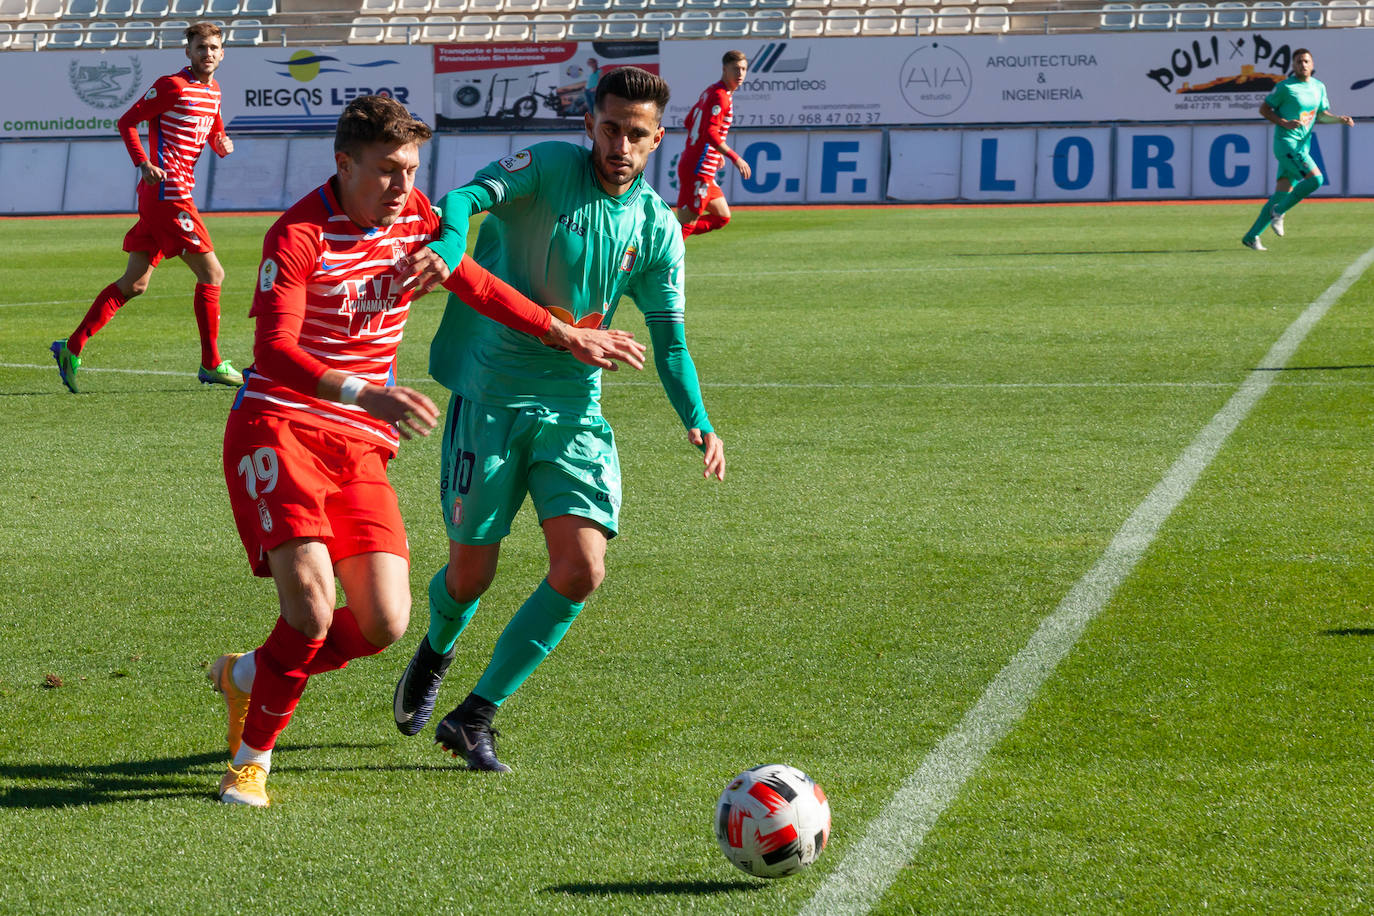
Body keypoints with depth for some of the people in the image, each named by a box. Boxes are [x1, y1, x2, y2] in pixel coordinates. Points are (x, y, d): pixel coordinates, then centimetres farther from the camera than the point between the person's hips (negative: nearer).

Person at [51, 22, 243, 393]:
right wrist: (144, 163, -20)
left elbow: (214, 134, 30)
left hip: (174, 192, 9)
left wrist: (222, 144, 5)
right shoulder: (174, 85, -8)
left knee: (134, 283, 7)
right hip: (169, 191, -9)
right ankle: (212, 365, 3)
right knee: (211, 274, -5)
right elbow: (127, 121, -8)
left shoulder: (213, 91, 17)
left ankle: (72, 348, 7)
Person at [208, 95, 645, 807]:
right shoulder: (299, 234, -15)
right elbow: (273, 351, -26)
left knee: (384, 623, -8)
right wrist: (365, 394, -40)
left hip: (360, 445, 6)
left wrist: (567, 336, 24)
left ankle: (246, 675, 20)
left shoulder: (415, 217, 6)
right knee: (313, 606, -24)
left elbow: (475, 285, 24)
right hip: (279, 424, -6)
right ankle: (251, 760, -2)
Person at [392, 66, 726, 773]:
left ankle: (474, 716, 3)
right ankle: (435, 653, 40)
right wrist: (449, 246, -48)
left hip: (575, 409, 4)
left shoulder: (657, 227, 5)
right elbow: (469, 197, -25)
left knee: (581, 570, -12)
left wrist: (696, 420, -8)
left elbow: (668, 336, 7)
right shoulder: (549, 168, -8)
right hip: (490, 398, -4)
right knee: (471, 575, 2)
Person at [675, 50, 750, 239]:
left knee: (722, 217, 16)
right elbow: (710, 133, -26)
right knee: (686, 225, -8)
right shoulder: (720, 96, -15)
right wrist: (735, 158, -25)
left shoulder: (710, 92, 15)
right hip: (699, 170, -10)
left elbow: (689, 122, 24)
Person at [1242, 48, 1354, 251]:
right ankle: (1279, 212, -8)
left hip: (1303, 146, 7)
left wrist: (1340, 119, 3)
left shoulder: (1319, 87, 12)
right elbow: (1264, 109, -3)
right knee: (1315, 179, -22)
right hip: (1286, 143, -7)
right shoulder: (1285, 87, -8)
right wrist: (1285, 123, -17)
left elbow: (1322, 115, 22)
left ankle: (1251, 236, 8)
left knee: (1280, 196, 3)